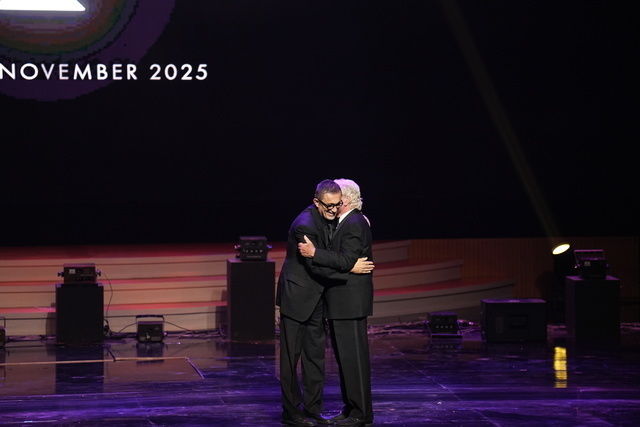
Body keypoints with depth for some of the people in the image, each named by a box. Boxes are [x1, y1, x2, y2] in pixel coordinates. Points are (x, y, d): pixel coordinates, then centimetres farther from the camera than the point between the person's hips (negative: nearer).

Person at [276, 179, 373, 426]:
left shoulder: (327, 219, 5)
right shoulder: (305, 225, -22)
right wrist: (350, 268, -19)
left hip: (315, 299, 9)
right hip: (297, 297, -9)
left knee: (315, 356, 10)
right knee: (291, 357, 0)